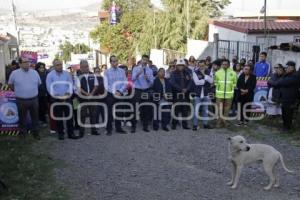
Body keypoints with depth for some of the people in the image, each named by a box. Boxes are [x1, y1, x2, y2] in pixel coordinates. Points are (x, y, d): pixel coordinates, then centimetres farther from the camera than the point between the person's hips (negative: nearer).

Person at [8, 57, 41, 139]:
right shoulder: (14, 73, -6)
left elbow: (39, 83, 14)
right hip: (21, 100, -2)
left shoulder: (34, 72, 1)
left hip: (34, 99, 2)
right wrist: (17, 91, 12)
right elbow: (10, 84, 7)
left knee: (35, 117, 12)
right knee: (22, 118, 12)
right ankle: (22, 133, 27)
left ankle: (35, 132, 27)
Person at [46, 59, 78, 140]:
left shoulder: (67, 74, 6)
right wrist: (56, 95, -18)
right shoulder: (50, 75, 0)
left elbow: (71, 85, 3)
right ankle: (60, 133, 18)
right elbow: (50, 88, -6)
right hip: (56, 99, -2)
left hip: (67, 98, 2)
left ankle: (70, 133, 11)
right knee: (58, 117, 6)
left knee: (69, 116, 3)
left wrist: (69, 93, -15)